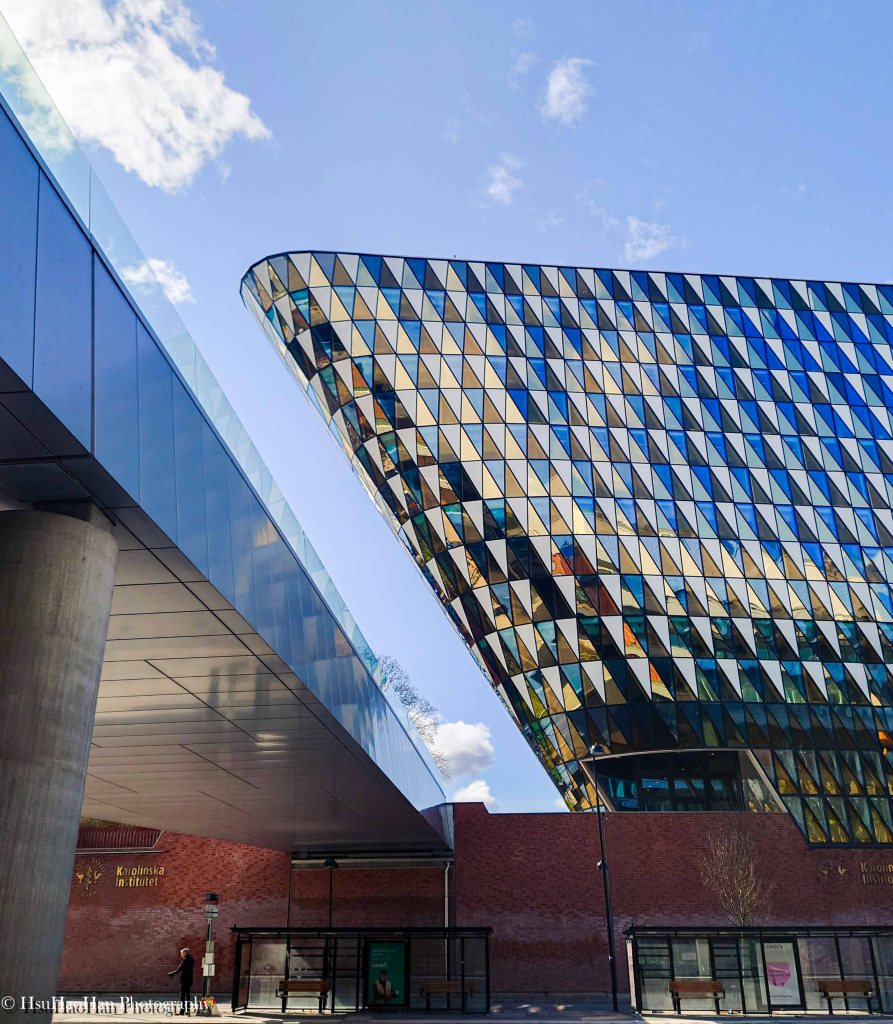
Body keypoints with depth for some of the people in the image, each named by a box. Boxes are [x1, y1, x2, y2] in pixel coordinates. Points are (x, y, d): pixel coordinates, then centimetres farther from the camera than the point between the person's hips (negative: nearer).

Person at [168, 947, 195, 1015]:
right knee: (188, 995, 10)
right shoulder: (192, 959, 12)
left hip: (184, 980, -8)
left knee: (182, 995, -1)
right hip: (190, 980, 8)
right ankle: (187, 1010, 11)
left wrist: (171, 973, -7)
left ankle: (182, 1010, 0)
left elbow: (179, 970, -17)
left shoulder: (185, 960, -15)